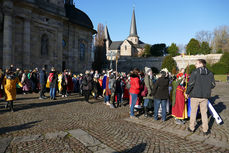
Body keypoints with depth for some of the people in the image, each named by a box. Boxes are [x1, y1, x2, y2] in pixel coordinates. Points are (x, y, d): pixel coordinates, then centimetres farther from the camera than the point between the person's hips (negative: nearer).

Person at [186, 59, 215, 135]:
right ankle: (205, 130, 17)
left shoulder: (194, 72, -10)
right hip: (205, 96, 3)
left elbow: (191, 84, -15)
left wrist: (187, 92, -2)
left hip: (195, 95, -3)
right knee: (204, 112, 13)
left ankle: (191, 128, 21)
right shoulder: (210, 73, 3)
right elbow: (213, 85, 3)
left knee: (193, 112, 10)